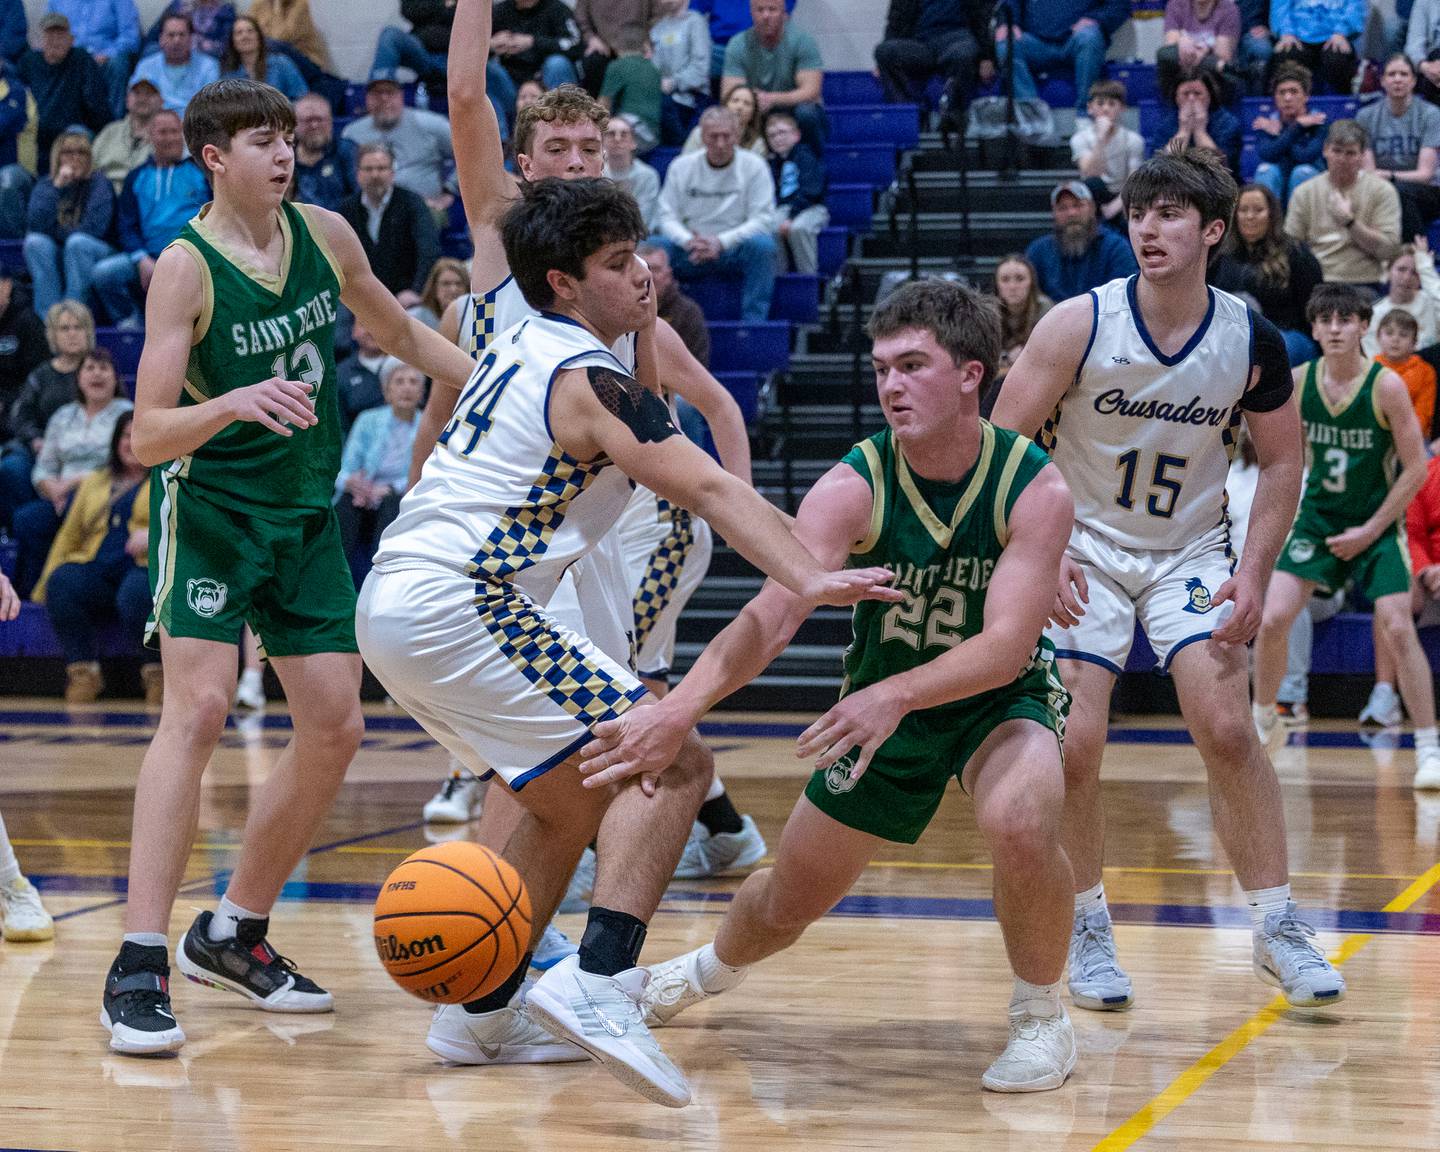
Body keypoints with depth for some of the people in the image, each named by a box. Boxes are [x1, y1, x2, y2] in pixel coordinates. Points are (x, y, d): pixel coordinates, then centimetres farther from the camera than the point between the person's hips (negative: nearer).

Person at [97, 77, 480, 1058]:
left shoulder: (326, 234, 1)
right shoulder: (186, 268, -15)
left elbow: (399, 332, 20)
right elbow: (147, 438, -20)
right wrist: (229, 404, -38)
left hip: (308, 515, 6)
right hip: (209, 508, -6)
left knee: (337, 730, 3)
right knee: (199, 710, -21)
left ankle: (234, 935, 20)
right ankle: (140, 967, -22)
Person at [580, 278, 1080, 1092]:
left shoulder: (1036, 489, -25)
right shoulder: (855, 487, -23)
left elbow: (1008, 643, -33)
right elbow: (772, 617, -34)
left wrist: (895, 696, -49)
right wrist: (680, 708, -51)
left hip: (1003, 697, -2)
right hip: (882, 702, 2)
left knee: (1022, 825, -35)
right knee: (787, 902, 11)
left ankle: (1042, 1017, -8)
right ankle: (709, 972, 49)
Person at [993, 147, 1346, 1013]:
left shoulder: (1253, 341, -10)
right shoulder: (1079, 325, -16)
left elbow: (1283, 460, 3)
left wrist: (1255, 573, -7)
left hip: (1192, 550, 1)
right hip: (1085, 550, -1)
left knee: (1228, 730, -12)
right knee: (1075, 745, -9)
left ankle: (1278, 927, 1)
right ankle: (1087, 930, 11)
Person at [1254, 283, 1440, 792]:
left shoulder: (1386, 386, -17)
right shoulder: (1297, 381, -7)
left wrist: (1369, 532, -15)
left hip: (1377, 525, -3)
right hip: (1317, 519, 3)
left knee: (1397, 627, -14)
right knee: (1273, 618, -9)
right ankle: (1262, 716, 15)